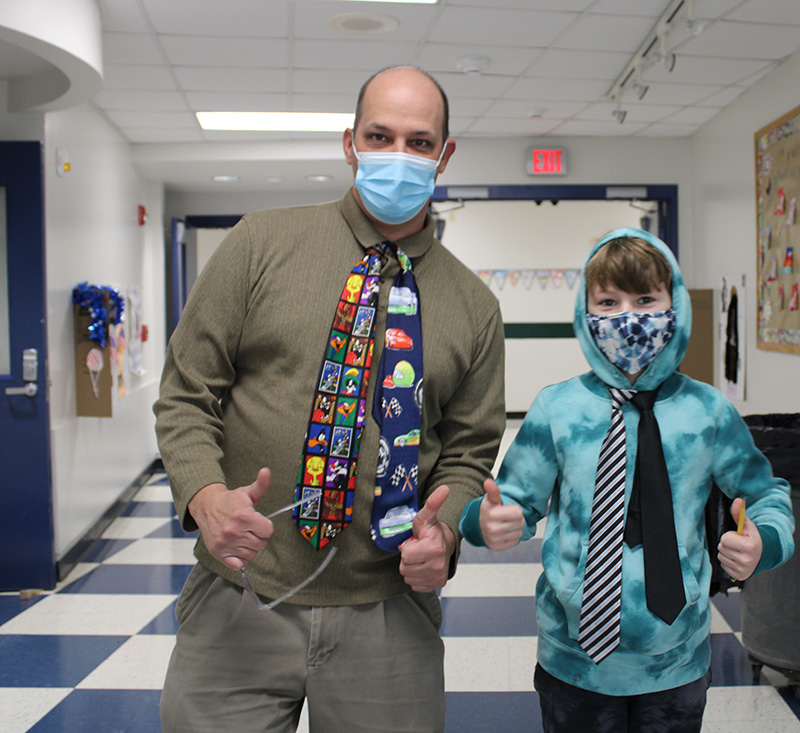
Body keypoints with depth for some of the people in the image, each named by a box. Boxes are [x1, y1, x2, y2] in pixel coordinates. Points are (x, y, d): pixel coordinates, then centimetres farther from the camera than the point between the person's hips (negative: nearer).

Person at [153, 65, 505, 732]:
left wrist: (442, 528, -11)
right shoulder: (262, 243, 1)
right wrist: (207, 495, -17)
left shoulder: (475, 306, 6)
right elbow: (187, 395, 1)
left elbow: (468, 451, 10)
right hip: (239, 602, -1)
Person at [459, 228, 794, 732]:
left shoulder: (708, 411, -4)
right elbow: (518, 501, -2)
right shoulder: (556, 409, -7)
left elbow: (766, 495, 6)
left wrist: (763, 544, -15)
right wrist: (488, 521, -25)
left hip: (678, 660, 1)